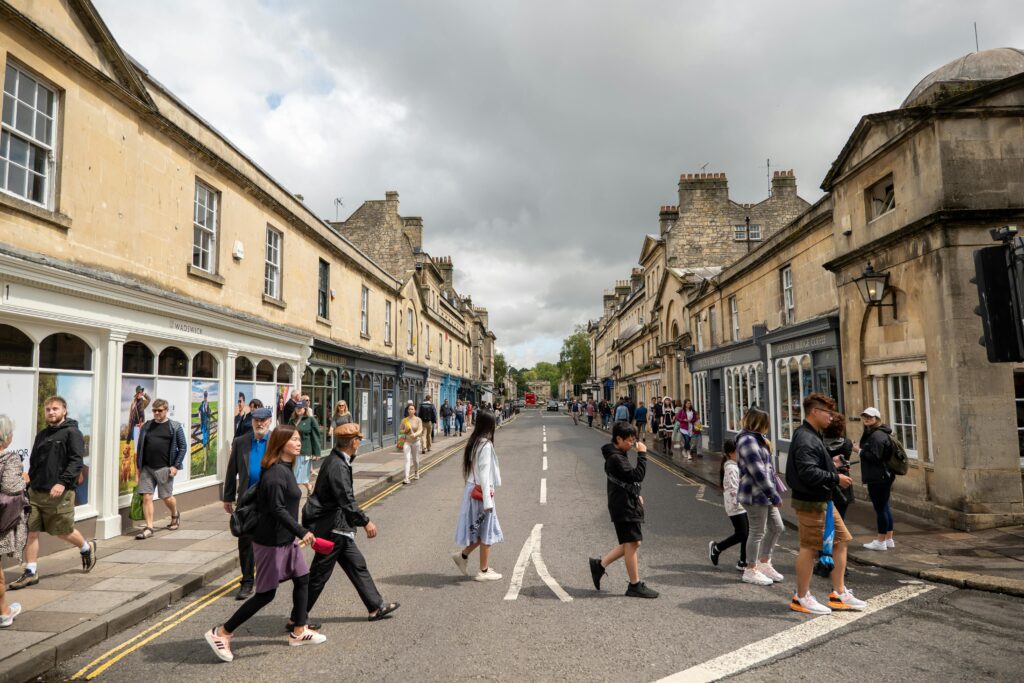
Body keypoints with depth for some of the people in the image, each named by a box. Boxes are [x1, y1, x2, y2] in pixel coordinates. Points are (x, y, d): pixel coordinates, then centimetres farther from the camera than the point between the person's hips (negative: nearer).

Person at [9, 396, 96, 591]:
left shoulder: (72, 433, -6)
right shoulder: (42, 434, 15)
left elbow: (76, 461, -15)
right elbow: (33, 461, 23)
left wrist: (62, 482, -27)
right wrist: (31, 482, 13)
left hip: (59, 493, -6)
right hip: (35, 492, 6)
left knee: (63, 532, 6)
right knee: (30, 531, 1)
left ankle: (87, 548, 32)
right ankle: (30, 572, 9)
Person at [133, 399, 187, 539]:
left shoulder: (175, 427, 0)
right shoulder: (146, 426, 10)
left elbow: (183, 447, -1)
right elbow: (140, 448, 13)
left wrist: (176, 466, -8)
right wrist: (137, 468, 8)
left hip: (164, 468, -3)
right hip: (146, 468, 3)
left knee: (167, 497, 5)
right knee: (147, 497, -3)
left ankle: (175, 515, 34)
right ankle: (149, 528, 3)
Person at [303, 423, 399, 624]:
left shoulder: (338, 460, 8)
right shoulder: (337, 466, -23)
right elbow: (346, 500, -24)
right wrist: (366, 522, -19)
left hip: (338, 527, 10)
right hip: (331, 528, -10)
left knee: (357, 565, 15)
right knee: (319, 574, 1)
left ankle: (375, 606, 25)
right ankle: (297, 618, 14)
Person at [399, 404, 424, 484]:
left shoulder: (418, 420, -5)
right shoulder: (404, 420, 0)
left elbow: (420, 430, -14)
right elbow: (400, 430, 9)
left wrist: (415, 434, -34)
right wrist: (405, 431, -13)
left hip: (415, 441, 0)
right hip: (406, 442, 0)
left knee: (415, 459, 14)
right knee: (407, 459, -13)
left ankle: (416, 472, 44)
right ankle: (406, 478, -17)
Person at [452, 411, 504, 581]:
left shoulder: (473, 442, 7)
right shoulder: (486, 445, -19)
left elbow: (470, 469, 11)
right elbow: (484, 473, -21)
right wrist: (488, 501, -19)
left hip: (472, 489, 8)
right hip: (481, 492, -8)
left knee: (482, 530, 20)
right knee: (486, 532, 5)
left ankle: (463, 555, 24)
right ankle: (484, 571, 15)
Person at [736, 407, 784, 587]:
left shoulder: (756, 439, 15)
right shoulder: (748, 441, -19)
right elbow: (758, 472, -23)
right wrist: (774, 495, -19)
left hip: (764, 494, 10)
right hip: (755, 494, -10)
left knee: (776, 527, 16)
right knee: (758, 532, 0)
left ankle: (764, 563, 29)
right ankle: (751, 570, 14)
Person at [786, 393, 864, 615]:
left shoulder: (813, 436, 14)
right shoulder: (805, 440, -21)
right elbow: (808, 473, -29)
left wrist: (831, 465, 7)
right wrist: (836, 478, -19)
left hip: (823, 501, 11)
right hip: (810, 502, -11)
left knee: (841, 540, 14)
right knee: (809, 547, -1)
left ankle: (839, 594, 24)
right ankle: (801, 598, 13)